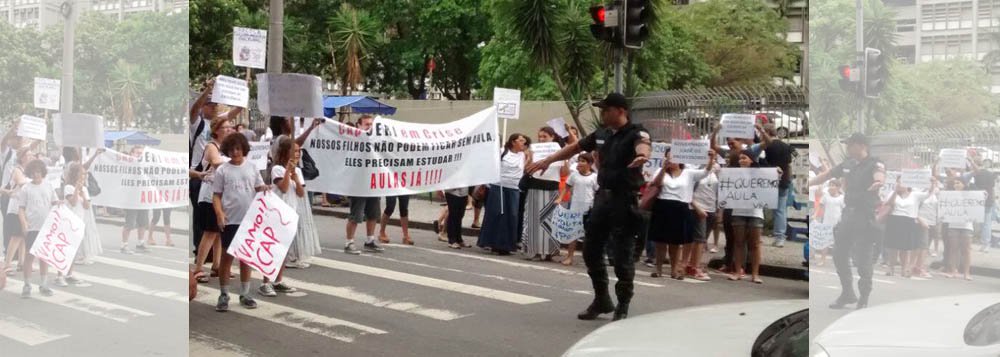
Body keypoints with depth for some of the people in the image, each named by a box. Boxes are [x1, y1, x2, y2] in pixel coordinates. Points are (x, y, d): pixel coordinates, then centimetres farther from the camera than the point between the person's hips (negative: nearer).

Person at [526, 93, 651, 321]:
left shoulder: (636, 133, -12)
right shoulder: (601, 135, 10)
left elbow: (643, 145, -35)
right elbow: (575, 147, 22)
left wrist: (642, 155, -59)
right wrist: (547, 161, 21)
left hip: (625, 200, -7)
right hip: (603, 196, 7)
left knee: (622, 255, -3)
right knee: (591, 250, 12)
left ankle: (623, 307, 10)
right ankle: (602, 300, 27)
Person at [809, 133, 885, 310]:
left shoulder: (874, 164, -10)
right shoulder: (848, 164, 10)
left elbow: (879, 175, -33)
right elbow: (827, 175, 21)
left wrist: (878, 181, -55)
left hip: (866, 217, -7)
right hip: (848, 215, 7)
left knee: (863, 260, -5)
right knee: (839, 255, 11)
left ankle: (863, 299, 9)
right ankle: (847, 293, 25)